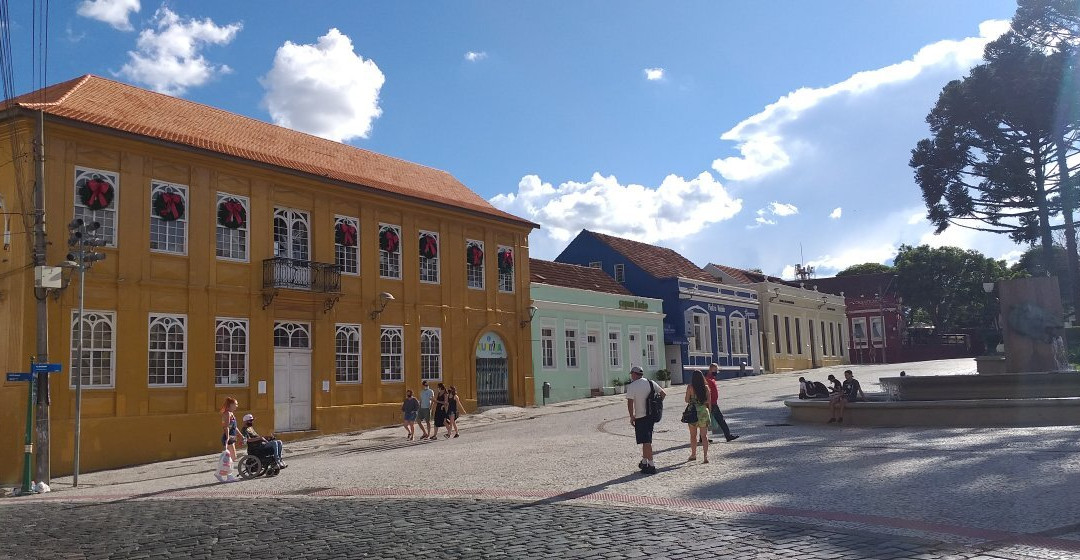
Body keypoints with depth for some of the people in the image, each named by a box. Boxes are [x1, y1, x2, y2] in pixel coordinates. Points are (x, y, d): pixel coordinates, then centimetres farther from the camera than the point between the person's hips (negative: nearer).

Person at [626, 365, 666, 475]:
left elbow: (630, 403, -15)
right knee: (646, 440, 19)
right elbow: (663, 393, 8)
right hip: (651, 415, 6)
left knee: (646, 441, -3)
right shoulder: (650, 383, 6)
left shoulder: (631, 386, -11)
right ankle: (644, 462, 29)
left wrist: (632, 417, -6)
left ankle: (651, 466, -4)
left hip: (640, 417, -6)